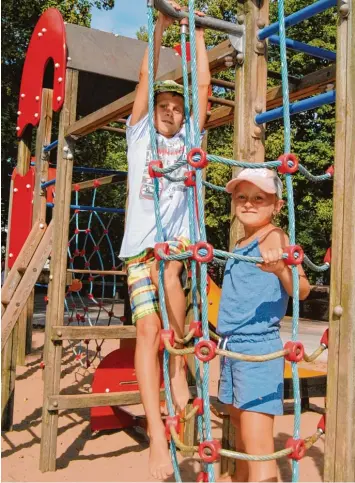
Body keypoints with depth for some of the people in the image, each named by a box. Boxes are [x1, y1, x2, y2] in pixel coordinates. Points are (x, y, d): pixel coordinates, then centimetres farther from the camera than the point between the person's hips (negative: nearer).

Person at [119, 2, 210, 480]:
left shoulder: (189, 138, 20)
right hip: (140, 245, 0)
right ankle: (157, 433, -14)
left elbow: (203, 84, 17)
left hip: (178, 235, 0)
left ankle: (178, 362, -18)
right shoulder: (139, 135, 19)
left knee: (168, 266, -36)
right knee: (148, 328, -14)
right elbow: (146, 77, 13)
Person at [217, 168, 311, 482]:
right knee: (241, 430, 22)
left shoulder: (274, 237, -10)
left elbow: (302, 290, -22)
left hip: (259, 349, -9)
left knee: (258, 443, -9)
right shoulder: (241, 244, 14)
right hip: (231, 346, 9)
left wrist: (280, 269, -40)